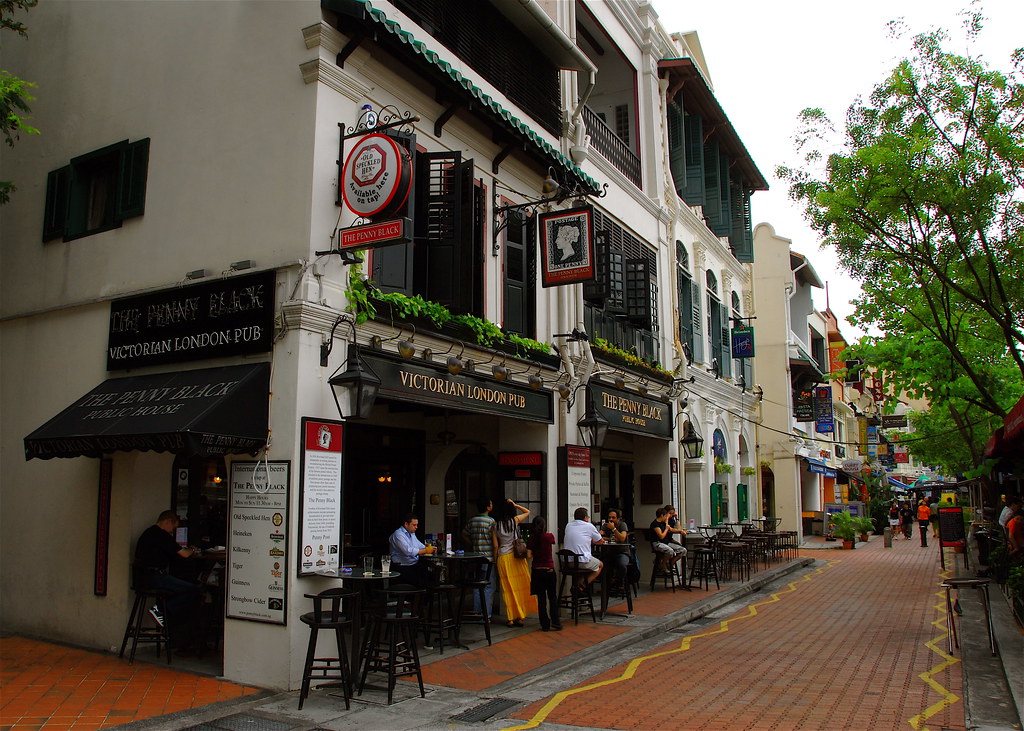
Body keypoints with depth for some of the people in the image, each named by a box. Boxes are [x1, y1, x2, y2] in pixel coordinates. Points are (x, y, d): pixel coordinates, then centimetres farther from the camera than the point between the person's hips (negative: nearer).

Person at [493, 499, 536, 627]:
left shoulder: (496, 524, 3)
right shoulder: (515, 520, -2)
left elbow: (495, 545, 7)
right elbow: (527, 511, 15)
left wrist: (495, 560, 15)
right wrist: (515, 505, 13)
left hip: (502, 557, 2)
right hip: (516, 556, -2)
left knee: (508, 588, 6)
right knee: (520, 586, 7)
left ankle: (510, 618, 6)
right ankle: (520, 617, 9)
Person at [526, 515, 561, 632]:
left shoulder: (531, 539, -6)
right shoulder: (549, 536, -6)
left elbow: (529, 556, -8)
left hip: (537, 571, 0)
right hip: (549, 570, 0)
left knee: (541, 598, 6)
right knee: (552, 597, 13)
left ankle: (545, 625, 8)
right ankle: (555, 622, 6)